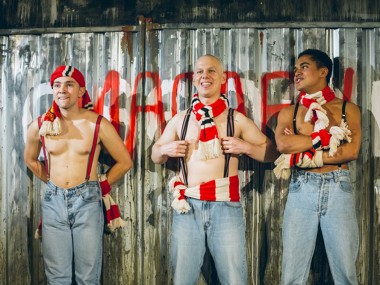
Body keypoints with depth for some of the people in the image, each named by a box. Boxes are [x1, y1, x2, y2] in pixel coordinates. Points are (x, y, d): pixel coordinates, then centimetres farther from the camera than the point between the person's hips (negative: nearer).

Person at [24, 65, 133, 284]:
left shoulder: (98, 124, -6)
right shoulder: (40, 126, 1)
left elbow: (125, 161, 3)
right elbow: (30, 160, 21)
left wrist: (102, 186, 4)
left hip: (87, 201, -2)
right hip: (53, 201, 2)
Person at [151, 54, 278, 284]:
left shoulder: (236, 119, 5)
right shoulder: (180, 120, 10)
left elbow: (271, 153, 9)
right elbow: (155, 156, 21)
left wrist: (245, 147, -8)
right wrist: (165, 149, -1)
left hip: (225, 207, -2)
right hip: (188, 207, 2)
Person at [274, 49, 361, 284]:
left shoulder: (348, 109, 8)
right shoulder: (289, 112, 11)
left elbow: (352, 151, -6)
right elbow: (283, 144, -10)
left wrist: (306, 157, -11)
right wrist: (327, 137, -11)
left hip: (338, 188, -1)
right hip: (302, 190, 1)